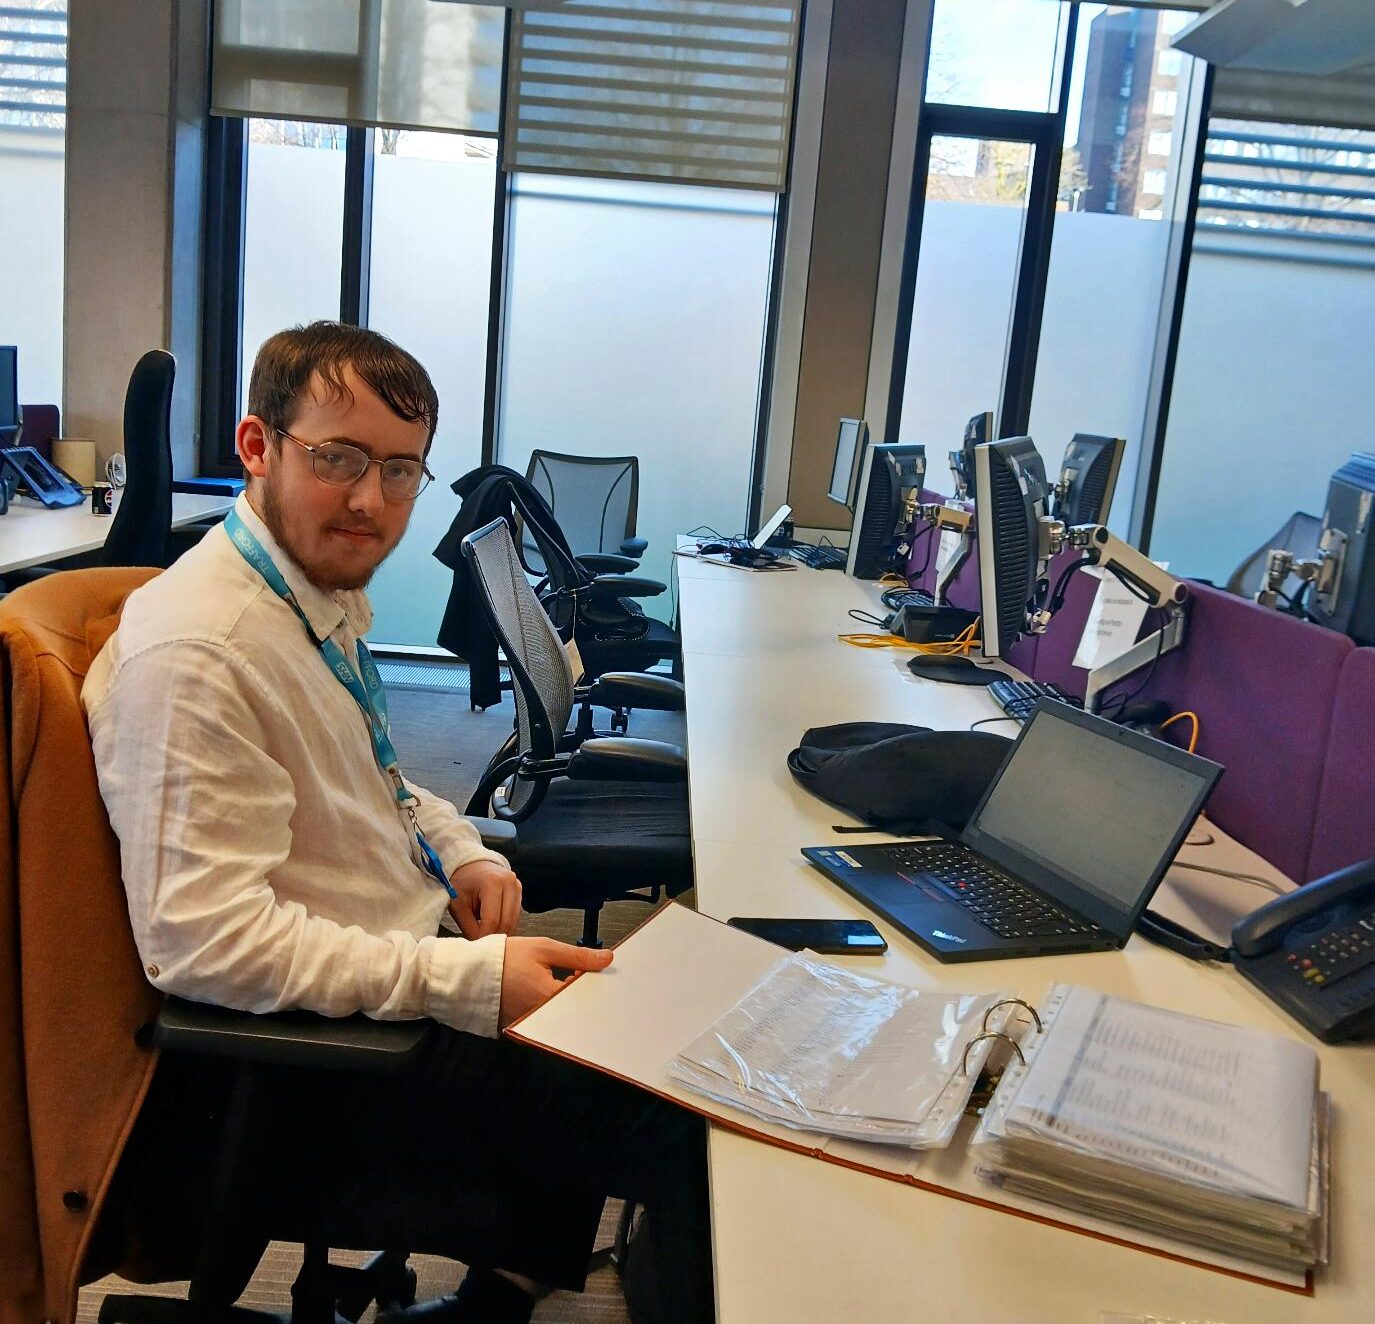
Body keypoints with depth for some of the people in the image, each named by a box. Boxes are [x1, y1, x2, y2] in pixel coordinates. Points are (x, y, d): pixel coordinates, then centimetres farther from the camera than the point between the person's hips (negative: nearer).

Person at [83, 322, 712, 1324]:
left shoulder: (332, 589, 5)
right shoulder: (194, 655, -24)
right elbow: (206, 939, -27)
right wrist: (469, 981, -26)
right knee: (703, 1136, -14)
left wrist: (459, 851, 0)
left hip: (411, 962, 10)